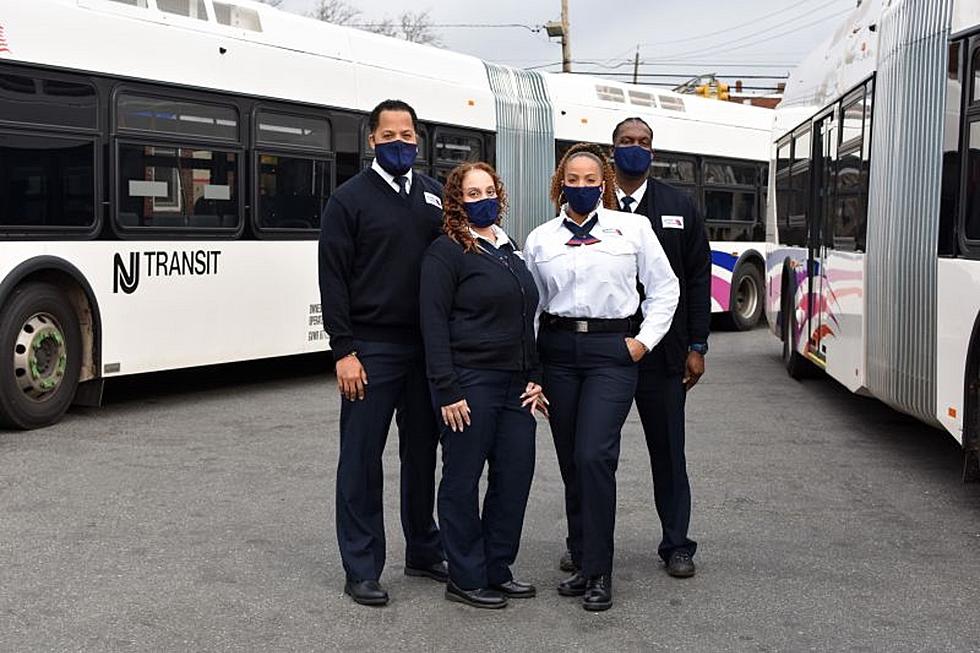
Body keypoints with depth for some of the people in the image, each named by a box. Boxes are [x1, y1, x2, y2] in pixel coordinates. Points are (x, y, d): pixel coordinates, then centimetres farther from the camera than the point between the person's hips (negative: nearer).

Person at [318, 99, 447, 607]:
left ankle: (423, 551, 27)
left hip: (428, 347, 5)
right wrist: (344, 351, -13)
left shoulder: (436, 197, 11)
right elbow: (333, 280, -6)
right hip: (372, 348, -4)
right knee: (362, 459, 1)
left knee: (422, 453, 13)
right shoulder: (350, 199, -2)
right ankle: (362, 569, 9)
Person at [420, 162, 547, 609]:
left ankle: (497, 571, 21)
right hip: (470, 384, -7)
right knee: (463, 480, 2)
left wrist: (535, 379, 10)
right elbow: (434, 325, -11)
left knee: (515, 475, 8)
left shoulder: (509, 252, 16)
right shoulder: (446, 253, -6)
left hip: (515, 385, 7)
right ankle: (465, 579, 12)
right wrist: (447, 391, -16)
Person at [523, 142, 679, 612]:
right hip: (558, 351, 3)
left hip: (611, 350, -3)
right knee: (570, 462, 7)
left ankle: (598, 573, -6)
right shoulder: (540, 239, 10)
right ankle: (582, 563, 18)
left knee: (593, 456, -15)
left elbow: (664, 287, 8)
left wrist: (646, 340, 0)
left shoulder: (632, 229, 3)